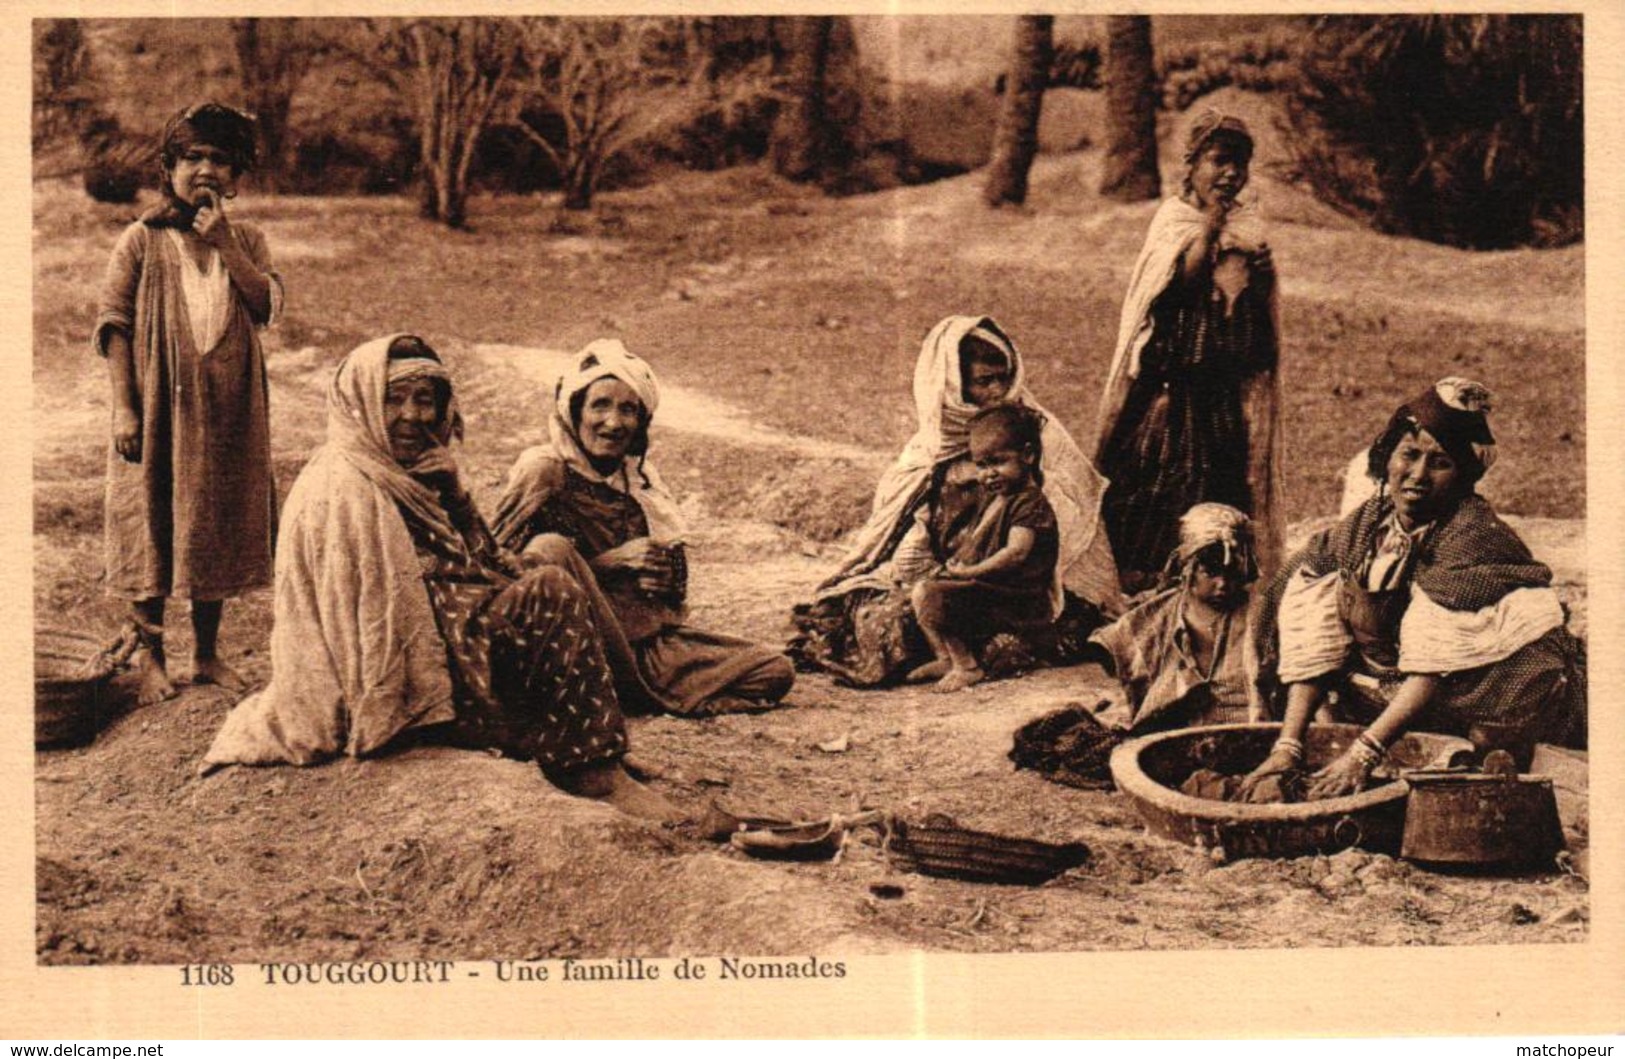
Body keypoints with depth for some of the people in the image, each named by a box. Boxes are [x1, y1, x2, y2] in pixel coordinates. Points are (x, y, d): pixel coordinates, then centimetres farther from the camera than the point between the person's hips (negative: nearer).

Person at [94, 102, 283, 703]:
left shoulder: (246, 241, 7)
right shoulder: (142, 240, -3)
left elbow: (266, 305, -9)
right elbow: (113, 325, -5)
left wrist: (221, 239, -13)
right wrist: (123, 407, -11)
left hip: (226, 412, 3)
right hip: (157, 409, -3)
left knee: (217, 529, 10)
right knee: (151, 527, 3)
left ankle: (208, 653, 23)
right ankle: (150, 657, 16)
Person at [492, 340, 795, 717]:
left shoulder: (641, 479, 14)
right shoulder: (543, 470, -4)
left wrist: (662, 578, -5)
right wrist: (613, 562, -16)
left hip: (654, 639, 6)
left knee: (776, 673, -8)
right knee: (550, 545, -32)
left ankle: (629, 693, -8)